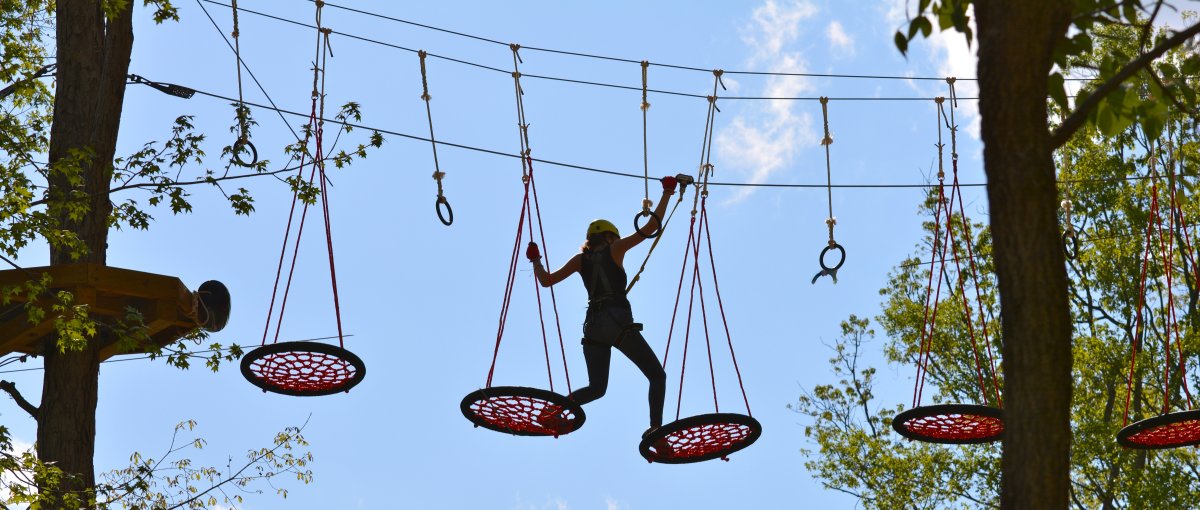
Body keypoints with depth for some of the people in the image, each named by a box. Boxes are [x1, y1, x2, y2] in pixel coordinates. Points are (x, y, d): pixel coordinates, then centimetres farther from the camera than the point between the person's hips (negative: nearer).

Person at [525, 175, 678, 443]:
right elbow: (650, 228, 1)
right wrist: (666, 194, 8)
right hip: (620, 324, -4)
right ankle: (655, 429, -17)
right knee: (657, 376, 4)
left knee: (596, 388, 15)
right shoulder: (615, 248, 5)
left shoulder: (581, 259, 14)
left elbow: (546, 280, 11)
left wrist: (535, 260, 29)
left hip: (593, 326, 4)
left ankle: (557, 409, -12)